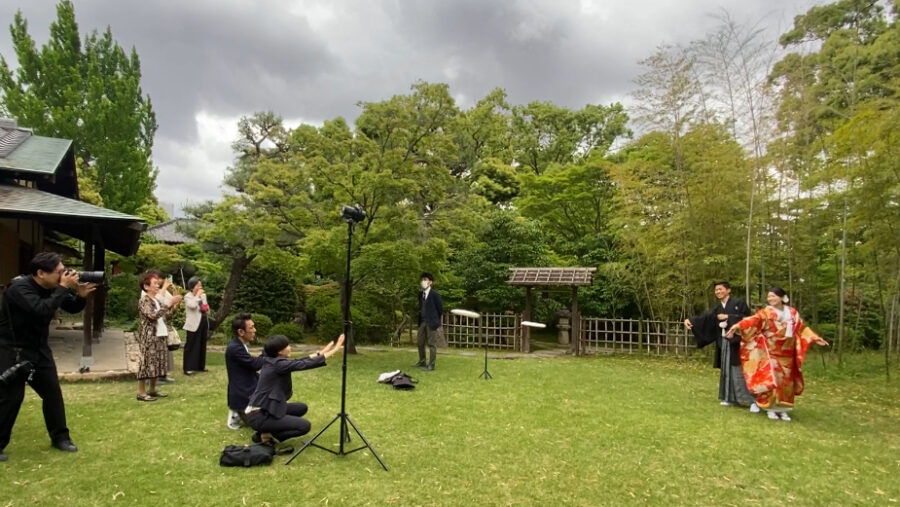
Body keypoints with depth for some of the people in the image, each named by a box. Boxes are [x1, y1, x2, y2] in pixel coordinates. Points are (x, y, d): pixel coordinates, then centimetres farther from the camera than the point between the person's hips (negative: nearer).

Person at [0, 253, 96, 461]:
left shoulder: (51, 288, 0)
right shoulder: (19, 288, -22)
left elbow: (72, 308, 8)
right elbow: (42, 310, -37)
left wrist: (80, 295, -14)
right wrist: (63, 288, -32)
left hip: (39, 349, 7)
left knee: (53, 392, 7)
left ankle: (60, 437, 18)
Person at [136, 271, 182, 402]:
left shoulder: (156, 300, 15)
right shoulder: (144, 301, -11)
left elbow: (164, 316, 20)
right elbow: (153, 315, -26)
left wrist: (174, 305, 7)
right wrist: (169, 303, -27)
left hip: (159, 336, 8)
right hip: (148, 337, -8)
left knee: (157, 363, 12)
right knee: (147, 363, -6)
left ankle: (152, 390, 21)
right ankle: (141, 392, 2)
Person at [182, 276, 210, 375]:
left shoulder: (203, 295, 14)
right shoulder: (188, 296, -8)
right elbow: (193, 305, -28)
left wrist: (206, 309, 2)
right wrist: (197, 295, -19)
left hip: (203, 322, 7)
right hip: (194, 324, -7)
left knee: (202, 345, 12)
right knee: (191, 346, -6)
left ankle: (200, 366, 22)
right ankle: (188, 368, -3)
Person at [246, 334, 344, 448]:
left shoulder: (273, 361, 7)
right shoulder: (278, 364, -20)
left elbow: (300, 362, 14)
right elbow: (306, 364, -22)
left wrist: (321, 352, 11)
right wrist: (334, 350, -19)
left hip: (264, 409, 9)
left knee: (302, 408, 18)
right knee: (304, 426, -9)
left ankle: (267, 431, 14)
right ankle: (268, 437, -2)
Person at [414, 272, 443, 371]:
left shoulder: (435, 294, -12)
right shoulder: (421, 294, 9)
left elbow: (440, 309, -7)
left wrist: (435, 320, 2)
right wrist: (420, 321, 11)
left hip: (432, 323, -7)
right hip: (422, 322, 8)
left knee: (432, 344, -1)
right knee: (420, 342, 15)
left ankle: (431, 365, 7)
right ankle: (422, 362, 30)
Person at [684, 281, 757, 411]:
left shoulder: (738, 303, -2)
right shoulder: (717, 308, 13)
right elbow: (704, 317, 1)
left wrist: (728, 317, -12)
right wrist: (690, 320, -16)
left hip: (737, 341, -6)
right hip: (724, 342, 6)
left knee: (739, 371, -11)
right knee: (726, 370, 9)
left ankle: (751, 400, -7)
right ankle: (730, 398, 17)